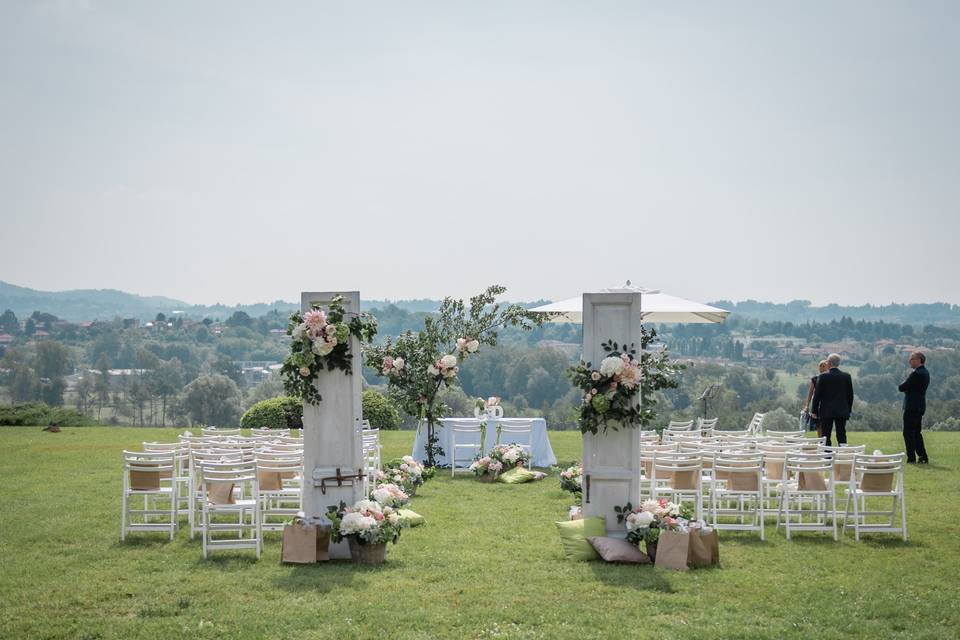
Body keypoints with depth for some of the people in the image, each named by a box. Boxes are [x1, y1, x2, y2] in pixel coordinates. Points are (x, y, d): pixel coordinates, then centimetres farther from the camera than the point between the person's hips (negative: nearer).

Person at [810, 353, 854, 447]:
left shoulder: (823, 377, -10)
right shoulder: (847, 376, 0)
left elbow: (817, 394, -6)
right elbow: (850, 394, 5)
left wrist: (814, 410, 1)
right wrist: (849, 409, 15)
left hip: (826, 411, -3)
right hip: (842, 411, 3)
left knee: (826, 436, 2)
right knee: (842, 436, 7)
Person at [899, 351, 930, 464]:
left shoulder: (916, 374, -19)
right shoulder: (925, 373, 11)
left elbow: (901, 388, -17)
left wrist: (903, 384, 3)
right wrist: (906, 386, 3)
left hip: (912, 407, -10)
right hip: (920, 406, 10)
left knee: (908, 433, -3)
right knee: (916, 432, 16)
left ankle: (911, 458, -2)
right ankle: (922, 457, 16)